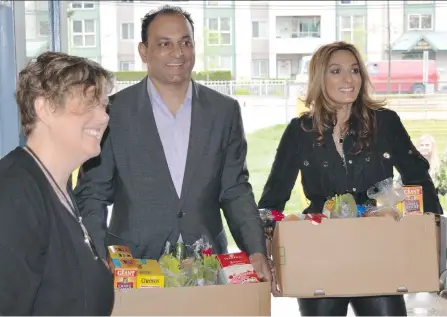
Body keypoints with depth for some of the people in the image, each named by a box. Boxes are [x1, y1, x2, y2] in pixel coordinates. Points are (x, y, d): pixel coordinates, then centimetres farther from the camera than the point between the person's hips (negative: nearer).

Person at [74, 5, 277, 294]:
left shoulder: (225, 111, 3)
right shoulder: (114, 112, -5)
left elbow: (236, 190, 6)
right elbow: (92, 194, -1)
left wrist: (256, 252, -8)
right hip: (133, 267, -2)